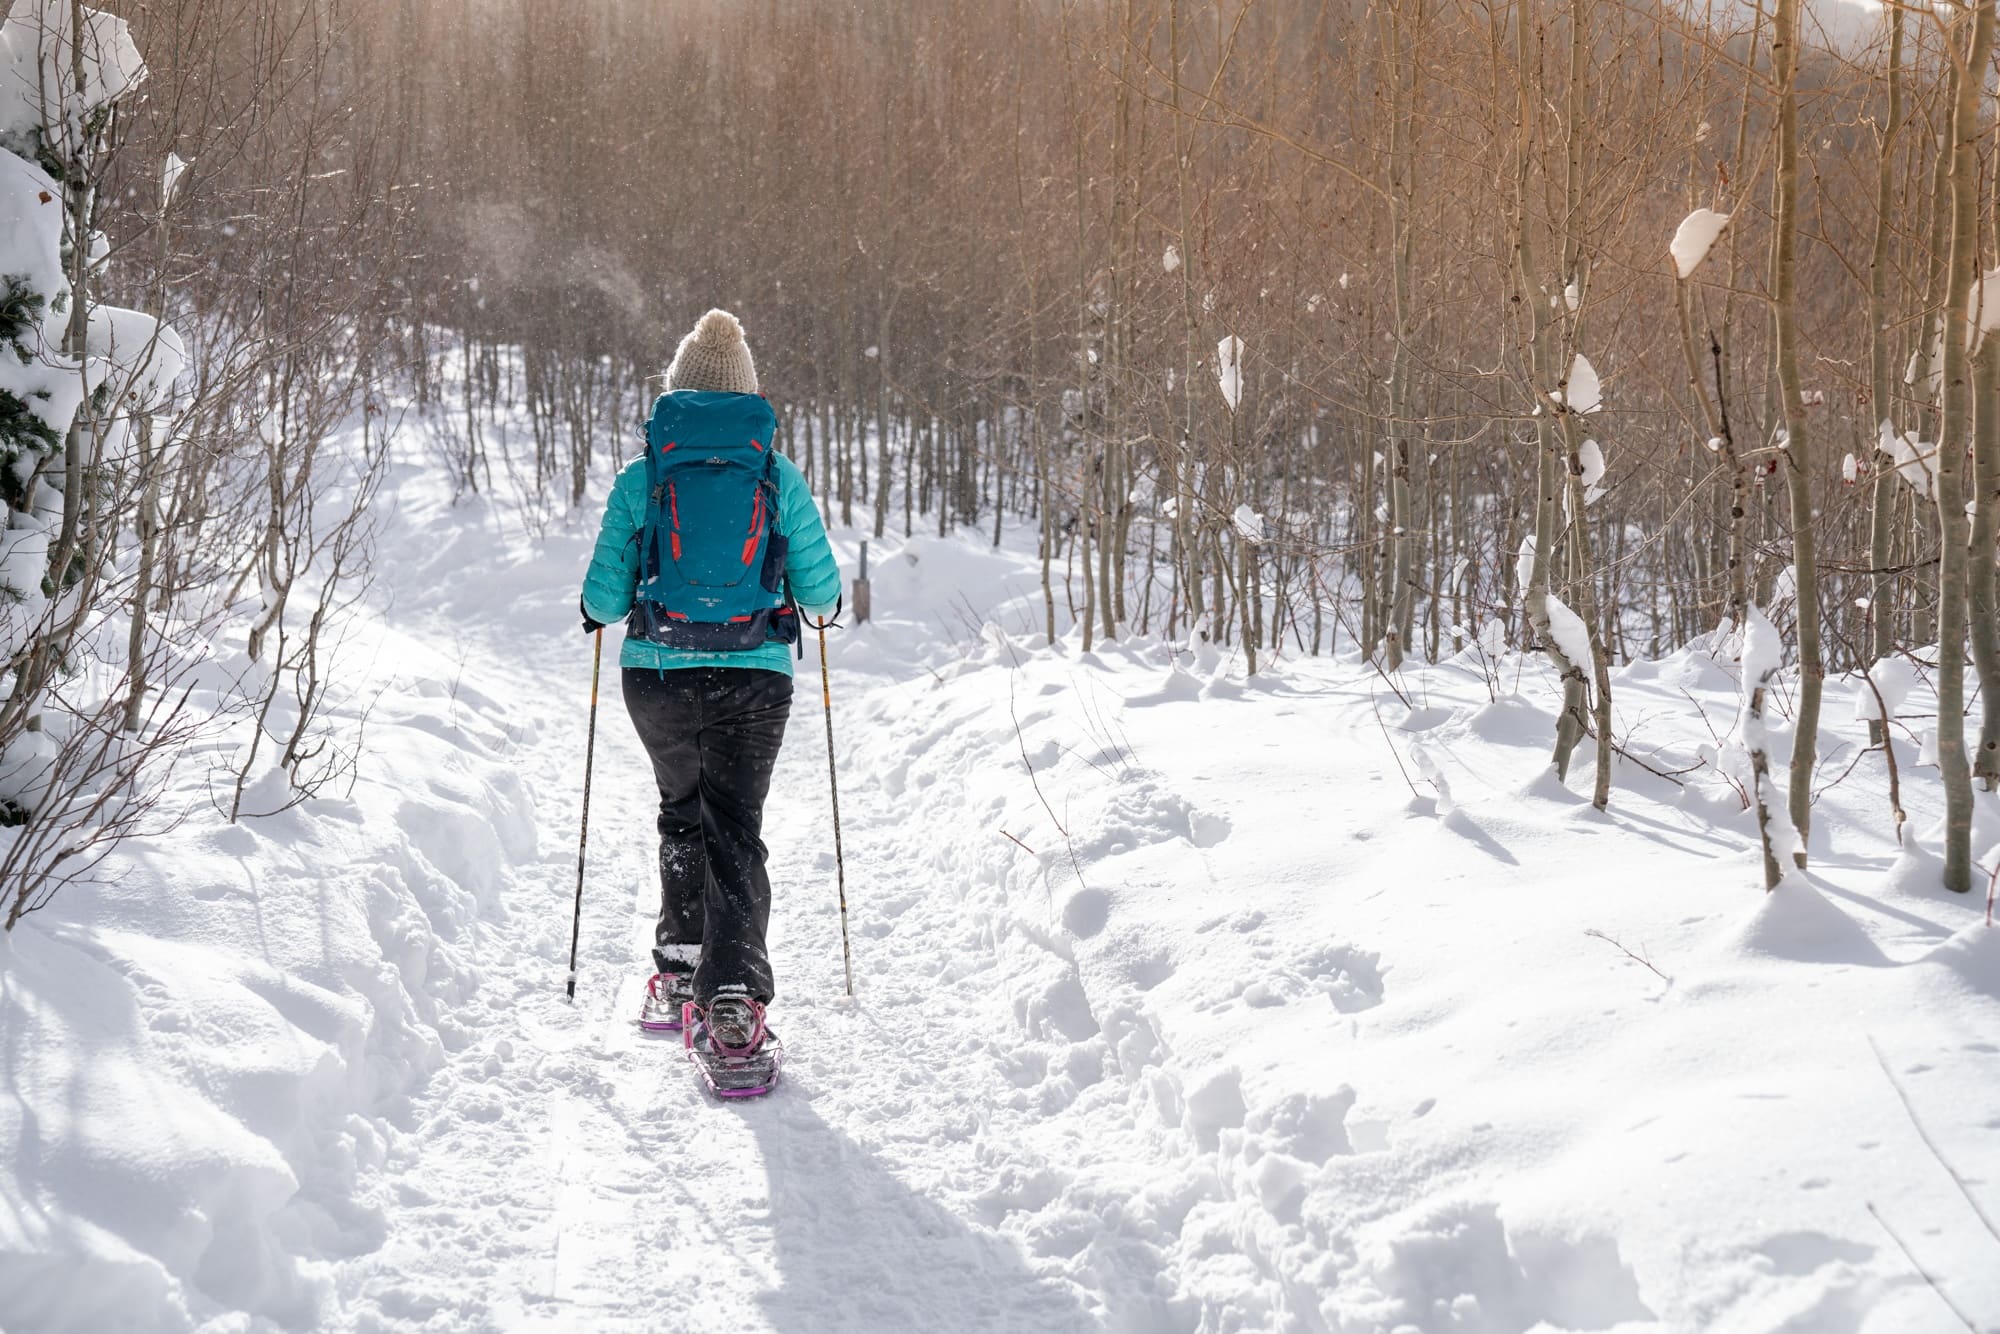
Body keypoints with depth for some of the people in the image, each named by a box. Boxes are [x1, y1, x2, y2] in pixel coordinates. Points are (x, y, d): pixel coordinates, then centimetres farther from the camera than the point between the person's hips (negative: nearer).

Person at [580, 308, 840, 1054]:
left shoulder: (641, 478, -2)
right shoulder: (779, 476, 0)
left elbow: (604, 598, -2)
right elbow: (821, 592, 2)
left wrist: (598, 609, 21)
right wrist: (822, 601, 26)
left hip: (657, 678, 1)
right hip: (753, 682, -1)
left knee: (682, 813, 24)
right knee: (735, 831, 4)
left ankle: (679, 968, 26)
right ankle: (732, 990, -13)